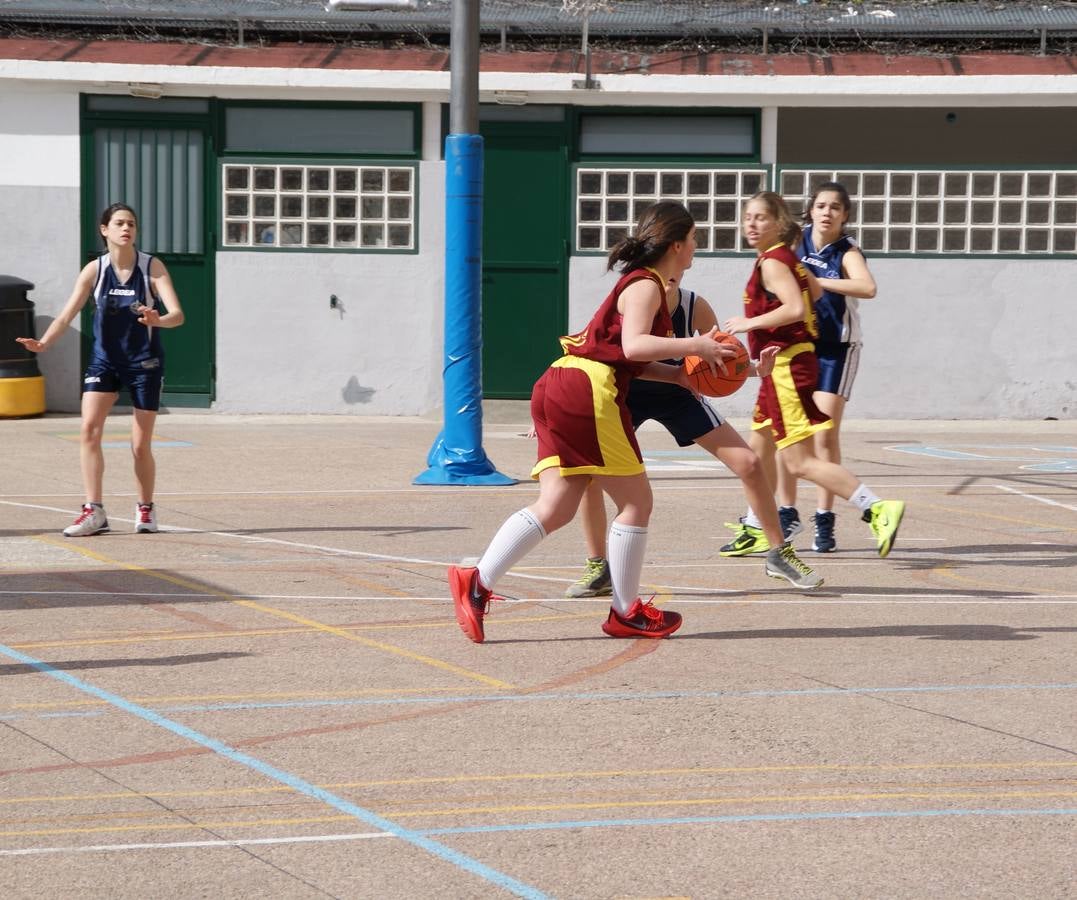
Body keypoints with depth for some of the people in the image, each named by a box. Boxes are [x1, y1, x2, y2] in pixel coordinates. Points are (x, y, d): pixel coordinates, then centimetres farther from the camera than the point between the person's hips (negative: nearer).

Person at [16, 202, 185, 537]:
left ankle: (145, 509, 25)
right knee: (89, 429, -18)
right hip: (104, 360, 1)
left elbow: (178, 314, -20)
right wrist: (43, 343, -31)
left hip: (145, 362, -1)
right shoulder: (94, 270, -7)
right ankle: (93, 512, -15)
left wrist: (158, 319, -43)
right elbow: (67, 314, -13)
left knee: (140, 446, 2)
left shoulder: (152, 267, -11)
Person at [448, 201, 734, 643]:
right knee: (636, 500, 0)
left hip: (562, 391, 10)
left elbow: (630, 360, 25)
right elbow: (634, 345, -20)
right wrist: (695, 346, -15)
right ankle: (626, 612, 7)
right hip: (587, 391, -10)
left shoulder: (640, 283, 26)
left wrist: (685, 374, 18)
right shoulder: (647, 286, -5)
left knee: (555, 507, 1)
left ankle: (477, 582, -10)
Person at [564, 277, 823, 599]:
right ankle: (598, 569, -3)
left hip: (679, 394, 2)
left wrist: (754, 368, -29)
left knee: (749, 464, -6)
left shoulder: (695, 307, -23)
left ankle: (779, 554, 14)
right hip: (626, 394, -2)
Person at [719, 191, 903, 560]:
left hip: (786, 365, -10)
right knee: (760, 448, 21)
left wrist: (750, 322, -19)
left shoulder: (772, 263, -14)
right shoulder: (789, 259, 14)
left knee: (800, 461, -13)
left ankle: (877, 509, -20)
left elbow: (796, 308, -28)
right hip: (781, 366, 10)